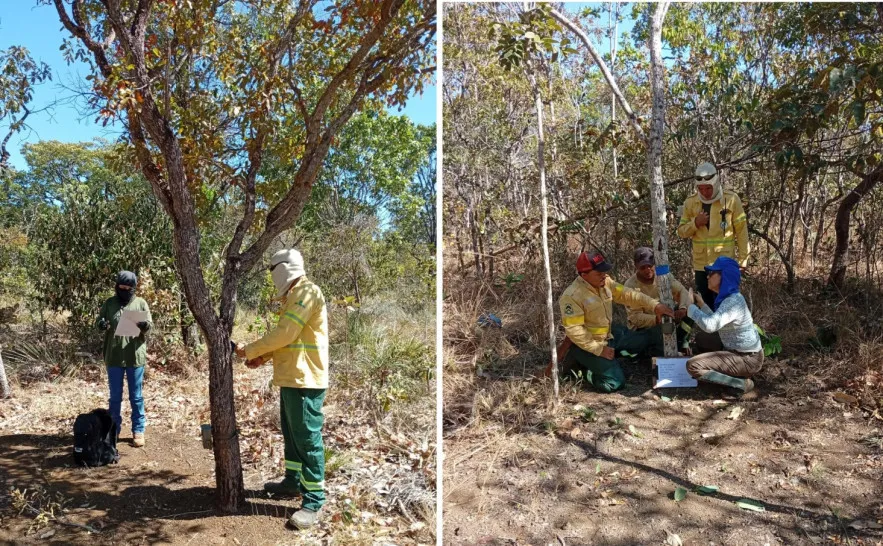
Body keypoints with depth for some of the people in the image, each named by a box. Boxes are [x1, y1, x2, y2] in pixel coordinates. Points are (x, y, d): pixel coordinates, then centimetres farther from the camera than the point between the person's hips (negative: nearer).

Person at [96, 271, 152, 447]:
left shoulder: (141, 303, 1)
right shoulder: (109, 303, 4)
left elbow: (150, 324, -2)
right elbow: (98, 322, 5)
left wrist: (144, 325, -26)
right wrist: (101, 324, -19)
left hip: (135, 357, -1)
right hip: (113, 357, 1)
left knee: (136, 396, 7)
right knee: (115, 396, 13)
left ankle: (138, 431, 16)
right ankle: (113, 430, 27)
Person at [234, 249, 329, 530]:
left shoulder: (306, 292, -16)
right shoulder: (294, 296, 18)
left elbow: (284, 335, -20)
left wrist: (249, 351, -9)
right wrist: (263, 357, 7)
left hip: (304, 380, -11)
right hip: (292, 378, 11)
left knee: (308, 439, -6)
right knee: (291, 434, 20)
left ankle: (314, 501, 1)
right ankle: (293, 482, 34)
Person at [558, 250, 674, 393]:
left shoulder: (605, 283, -2)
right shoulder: (572, 296, -26)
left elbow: (628, 294, -2)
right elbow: (574, 330, -27)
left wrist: (654, 305, -15)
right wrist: (599, 349, -24)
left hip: (609, 336, 9)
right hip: (588, 345, -9)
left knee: (648, 338, 14)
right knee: (615, 383, -20)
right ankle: (582, 366, 2)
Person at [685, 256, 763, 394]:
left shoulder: (733, 301, -24)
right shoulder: (726, 297, 5)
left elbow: (709, 325, -38)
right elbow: (716, 322, 17)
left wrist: (691, 306, -23)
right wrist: (701, 304, 13)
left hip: (748, 359, -10)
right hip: (738, 351, 10)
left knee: (693, 366, -20)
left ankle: (741, 383, -13)